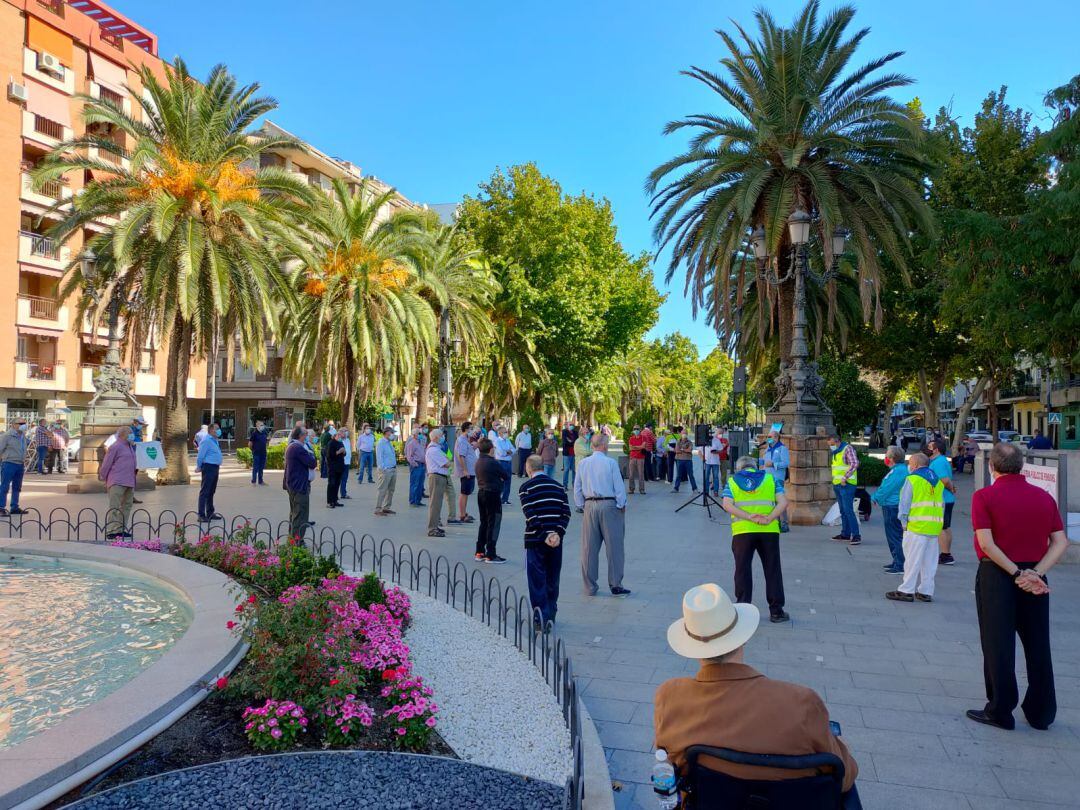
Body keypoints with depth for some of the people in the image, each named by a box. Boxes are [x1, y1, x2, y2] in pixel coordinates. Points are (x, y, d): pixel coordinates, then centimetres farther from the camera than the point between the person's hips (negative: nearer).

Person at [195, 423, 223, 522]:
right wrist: (199, 467, -9)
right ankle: (201, 515, -3)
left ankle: (210, 513, 27)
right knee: (204, 492, -6)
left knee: (211, 492, 17)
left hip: (215, 468, 10)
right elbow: (200, 455, -16)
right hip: (208, 467, -10)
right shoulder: (206, 440, -15)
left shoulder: (214, 440, 14)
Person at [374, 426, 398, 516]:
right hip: (386, 470, -9)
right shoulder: (381, 443, -11)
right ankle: (378, 509, -4)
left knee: (391, 490, 13)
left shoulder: (389, 443, 16)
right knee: (382, 490, -8)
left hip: (393, 469, 9)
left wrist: (395, 467, 13)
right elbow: (379, 457, -15)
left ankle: (386, 507, 22)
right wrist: (384, 469, -18)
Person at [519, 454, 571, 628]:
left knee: (537, 580, 3)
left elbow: (530, 515, -14)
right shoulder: (558, 486, 9)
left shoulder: (525, 487, -5)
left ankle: (541, 618, 2)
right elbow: (566, 512, 0)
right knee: (553, 579, 16)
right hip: (556, 540, 4)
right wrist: (558, 534, -7)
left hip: (535, 540, -4)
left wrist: (545, 536, -14)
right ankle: (551, 615, 25)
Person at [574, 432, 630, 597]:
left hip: (589, 506, 4)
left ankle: (590, 587, 16)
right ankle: (615, 585, 9)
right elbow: (619, 487, -7)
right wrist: (622, 505, 4)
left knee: (589, 548, 9)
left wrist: (581, 505, 17)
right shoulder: (611, 462, -8)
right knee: (614, 546, 5)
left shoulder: (583, 463, 4)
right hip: (609, 505, -4)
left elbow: (577, 488, 8)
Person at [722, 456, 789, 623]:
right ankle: (776, 611, 15)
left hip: (742, 530, -1)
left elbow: (727, 505, -5)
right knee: (772, 570, 10)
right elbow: (783, 502, 0)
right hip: (769, 530, 1)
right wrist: (768, 519, -10)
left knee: (743, 570, 8)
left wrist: (750, 517, -13)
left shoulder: (732, 481, 13)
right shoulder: (770, 478, 16)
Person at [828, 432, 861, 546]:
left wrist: (845, 478, -22)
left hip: (847, 484, -9)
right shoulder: (835, 452, 15)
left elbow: (855, 464, -24)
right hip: (837, 485, 9)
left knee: (848, 510, -13)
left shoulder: (848, 449, -12)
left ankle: (856, 535, -10)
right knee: (843, 511, 13)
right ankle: (845, 534, 20)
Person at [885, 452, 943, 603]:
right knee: (929, 561, 11)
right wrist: (939, 521, 18)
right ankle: (926, 591, 16)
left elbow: (904, 504, -9)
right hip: (934, 528, 7)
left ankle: (907, 591, 1)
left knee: (912, 559, -3)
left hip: (916, 527, -7)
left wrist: (903, 521, -1)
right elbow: (941, 504, 17)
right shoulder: (938, 481, 15)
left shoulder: (912, 479, -7)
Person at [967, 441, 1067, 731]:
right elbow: (1061, 542, -3)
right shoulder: (1044, 497, 4)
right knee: (1037, 646, 14)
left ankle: (1000, 711, 11)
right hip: (1036, 579, 4)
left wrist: (1017, 573, -13)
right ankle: (1041, 713, 23)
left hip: (996, 575, -4)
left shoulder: (984, 496, -10)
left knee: (998, 645, 4)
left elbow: (987, 543, -18)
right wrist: (1035, 572, -11)